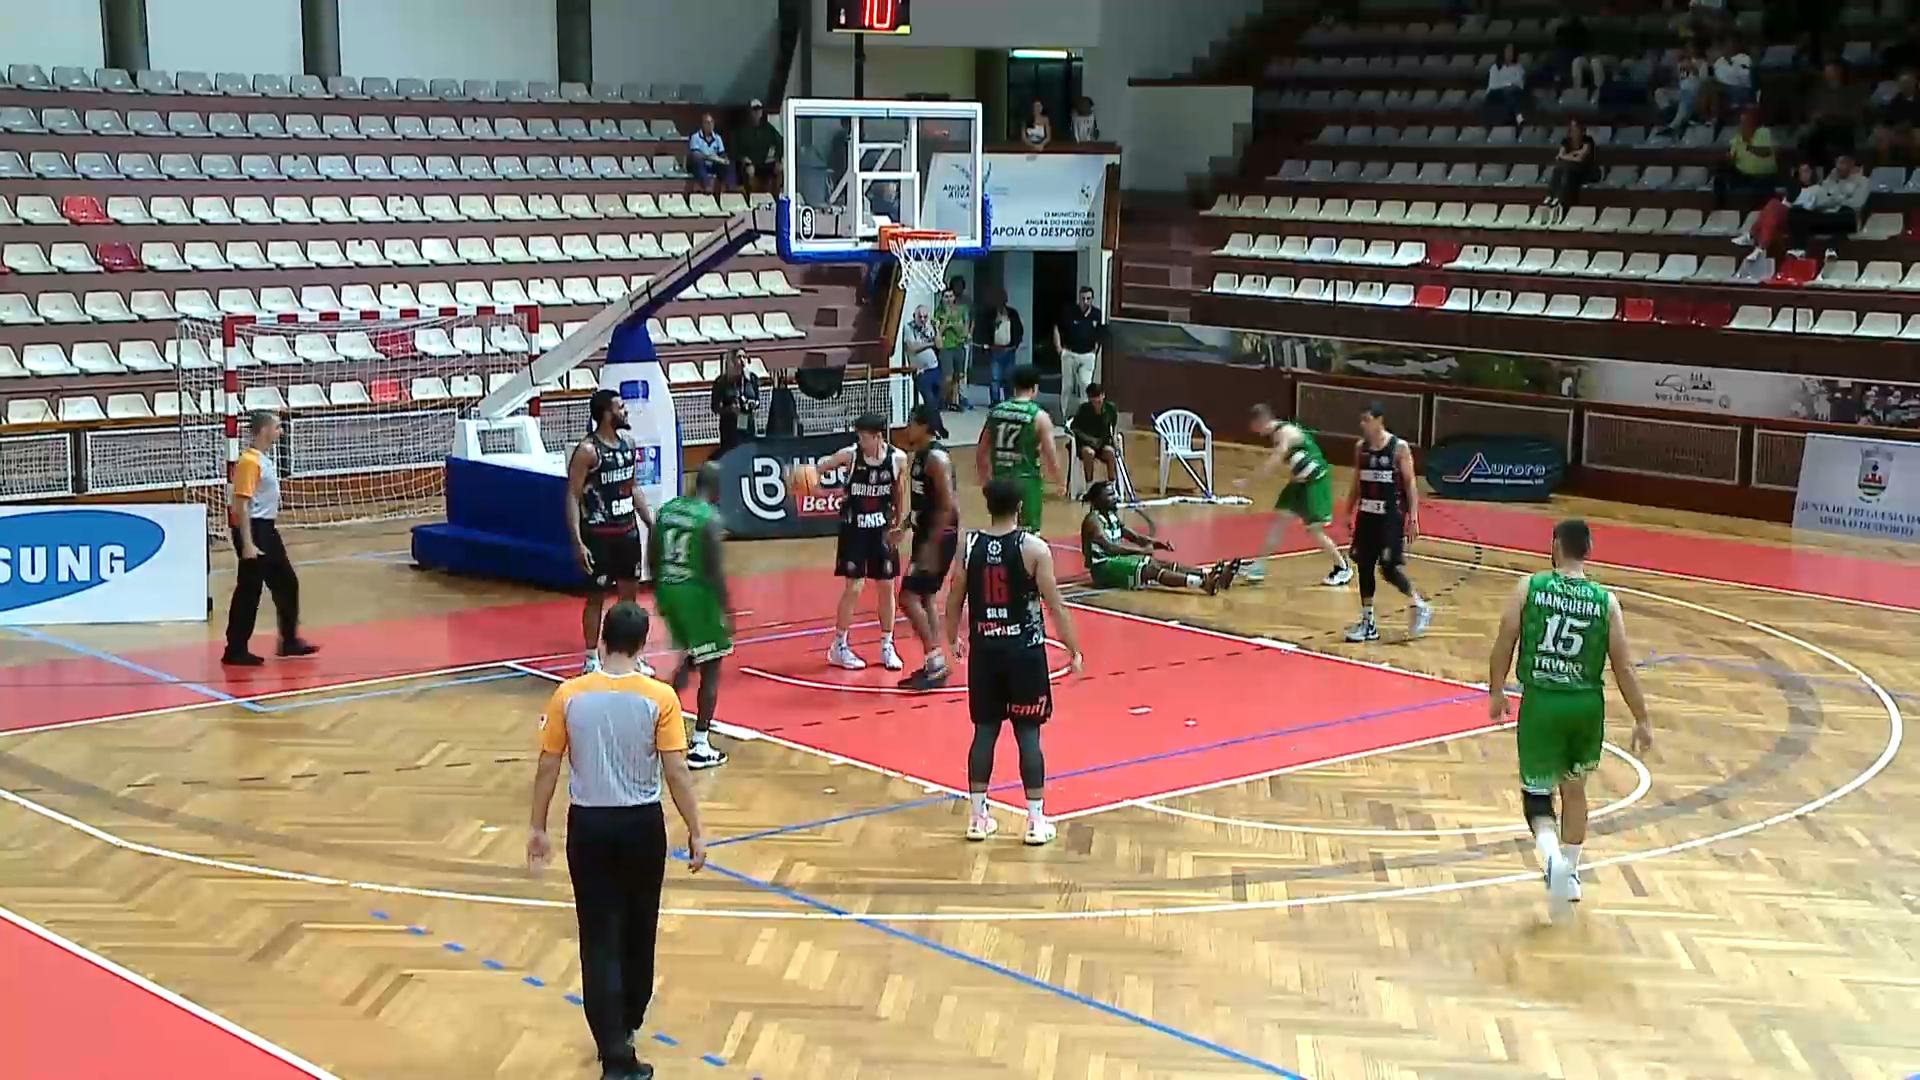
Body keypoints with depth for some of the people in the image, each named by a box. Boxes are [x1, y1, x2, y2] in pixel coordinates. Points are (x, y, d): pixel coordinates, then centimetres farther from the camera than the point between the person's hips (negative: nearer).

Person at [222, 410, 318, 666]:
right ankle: (235, 650, 4)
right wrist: (247, 544, -24)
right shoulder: (249, 461, -17)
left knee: (287, 583, 15)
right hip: (253, 530, -10)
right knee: (249, 591, -4)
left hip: (268, 530, 10)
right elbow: (241, 504, -21)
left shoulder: (264, 460, 12)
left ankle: (289, 640, 26)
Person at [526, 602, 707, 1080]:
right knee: (638, 930, 21)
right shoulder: (659, 698, -11)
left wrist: (537, 827, 9)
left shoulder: (569, 695, -7)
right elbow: (676, 773, -11)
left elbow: (547, 767, -2)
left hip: (588, 825, 0)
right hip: (642, 825, 0)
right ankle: (626, 1023, 40)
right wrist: (695, 831, -2)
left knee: (600, 940, 3)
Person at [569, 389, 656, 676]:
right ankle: (591, 659, 12)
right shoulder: (587, 451, -16)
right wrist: (578, 542, -22)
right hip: (599, 534, -7)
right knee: (596, 596, 2)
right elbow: (573, 497, -16)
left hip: (628, 529, 7)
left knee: (629, 593, 12)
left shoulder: (627, 442, 6)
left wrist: (652, 522, 13)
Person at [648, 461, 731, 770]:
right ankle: (700, 747, 3)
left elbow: (653, 559, 9)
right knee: (710, 668, 5)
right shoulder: (710, 518, -15)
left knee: (691, 656, 28)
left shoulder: (666, 509, 5)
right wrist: (725, 611, -12)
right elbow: (714, 570, -18)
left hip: (667, 591, 7)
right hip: (697, 593, -7)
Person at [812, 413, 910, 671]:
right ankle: (839, 647, 11)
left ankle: (887, 647, 20)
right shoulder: (850, 455, -14)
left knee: (886, 587, 7)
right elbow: (818, 467, -15)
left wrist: (899, 526, 6)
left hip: (882, 529, 2)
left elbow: (900, 494, 4)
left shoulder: (898, 459, -8)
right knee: (853, 588, -3)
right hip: (854, 529, -2)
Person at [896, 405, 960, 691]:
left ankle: (936, 663, -7)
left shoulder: (936, 458, -19)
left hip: (938, 537, -10)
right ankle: (934, 665, 18)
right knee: (925, 597, 13)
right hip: (926, 534, 10)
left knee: (909, 596, -10)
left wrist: (931, 546, -26)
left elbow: (948, 507, -24)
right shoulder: (921, 455, 11)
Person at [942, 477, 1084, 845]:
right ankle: (1036, 820, 5)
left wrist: (953, 640, 23)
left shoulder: (969, 546, -2)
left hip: (984, 650, 3)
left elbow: (954, 603, 6)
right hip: (1024, 651, -3)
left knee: (984, 731, 11)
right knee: (1028, 734, 3)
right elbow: (1055, 605, -10)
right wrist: (1073, 650, -1)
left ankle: (978, 816, 15)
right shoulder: (1033, 547, -10)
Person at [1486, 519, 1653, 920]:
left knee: (1536, 793, 9)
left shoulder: (1529, 587, -7)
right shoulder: (1605, 601, -3)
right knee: (1575, 790, 23)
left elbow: (1504, 644, -4)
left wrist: (1496, 692, 11)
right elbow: (1624, 668, -3)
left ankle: (1553, 859, -19)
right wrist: (1642, 720, 6)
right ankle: (1569, 876, 33)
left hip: (1541, 702, -2)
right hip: (1587, 704, 2)